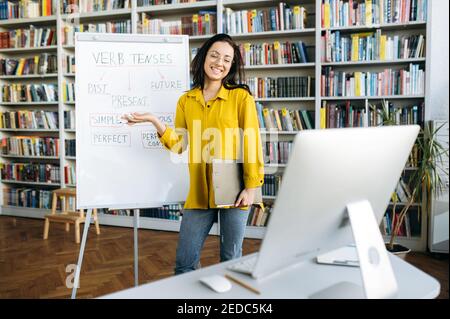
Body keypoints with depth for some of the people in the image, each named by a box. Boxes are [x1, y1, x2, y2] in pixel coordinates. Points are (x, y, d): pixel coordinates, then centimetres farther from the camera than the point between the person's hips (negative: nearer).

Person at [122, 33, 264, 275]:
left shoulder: (241, 97, -1)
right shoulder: (186, 101, 10)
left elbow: (251, 142, -4)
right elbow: (178, 145, 7)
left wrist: (251, 186, -9)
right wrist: (155, 122, -6)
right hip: (199, 192, 3)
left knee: (231, 260, 10)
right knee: (184, 263, 7)